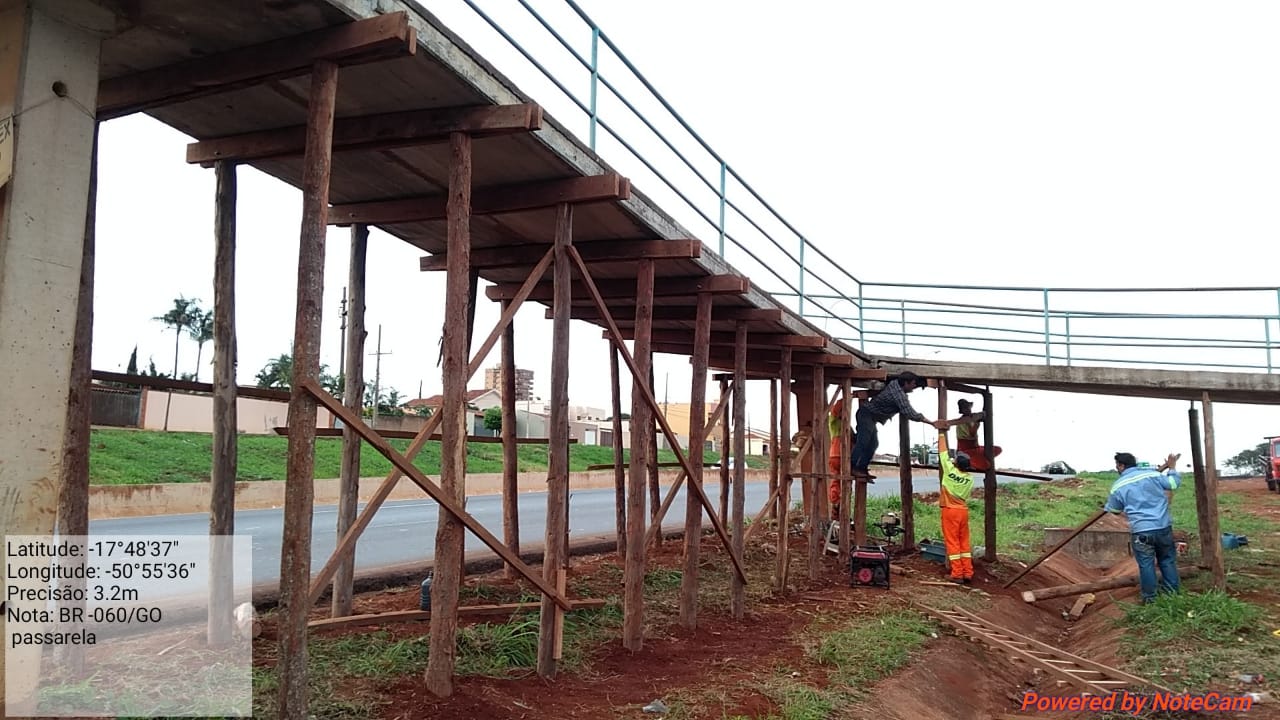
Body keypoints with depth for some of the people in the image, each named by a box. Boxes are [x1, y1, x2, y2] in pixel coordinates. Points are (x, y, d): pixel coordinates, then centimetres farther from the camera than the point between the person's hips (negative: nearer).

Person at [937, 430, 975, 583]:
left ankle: (957, 574, -3)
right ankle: (968, 574, 10)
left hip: (950, 510, -5)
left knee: (952, 543, -2)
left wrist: (942, 434, 9)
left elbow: (943, 452, -2)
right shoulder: (970, 478, 1)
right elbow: (966, 494, 13)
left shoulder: (950, 471, -12)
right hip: (963, 511, 5)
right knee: (964, 542, 11)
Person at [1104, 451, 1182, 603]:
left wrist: (1104, 508, 37)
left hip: (1141, 531, -3)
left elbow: (1113, 509, 13)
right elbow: (1173, 483, 10)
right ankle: (1172, 593, 25)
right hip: (1163, 526, 3)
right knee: (1168, 560, 17)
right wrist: (1172, 467, 27)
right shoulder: (1151, 473, 0)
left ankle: (1149, 598, 13)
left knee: (1146, 565, 7)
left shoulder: (1118, 486, 0)